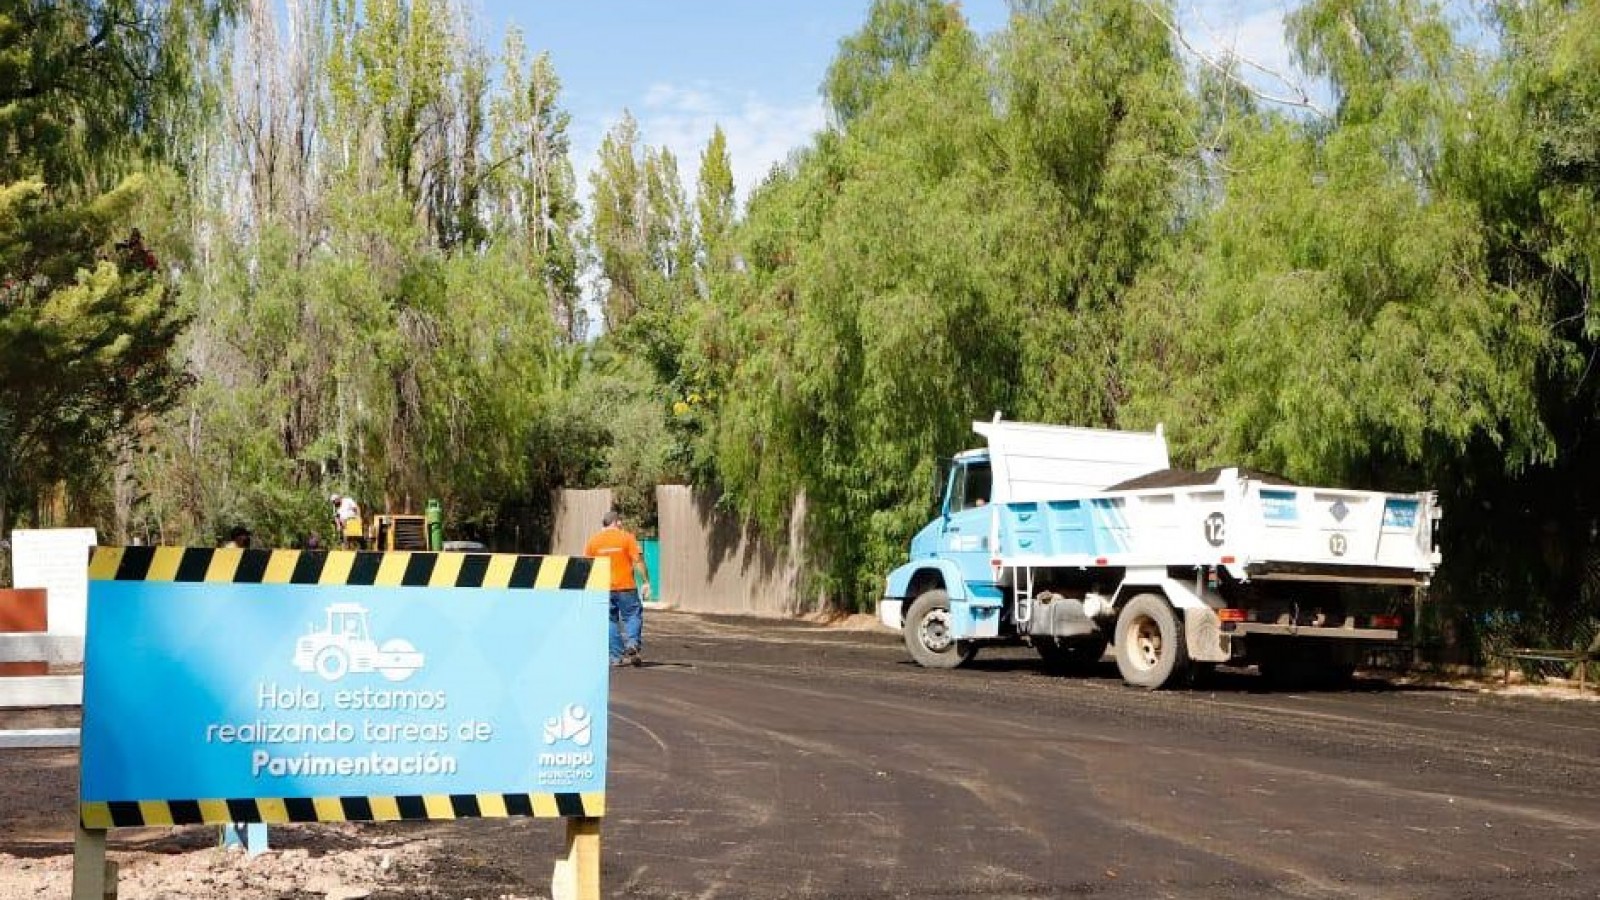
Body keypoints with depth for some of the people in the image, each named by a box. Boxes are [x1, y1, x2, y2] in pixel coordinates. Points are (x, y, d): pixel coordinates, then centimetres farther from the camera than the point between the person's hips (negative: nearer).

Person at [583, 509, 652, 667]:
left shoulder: (593, 541, 7)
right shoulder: (627, 538, -1)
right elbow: (638, 561, -8)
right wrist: (645, 582, -4)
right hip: (626, 586, -3)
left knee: (611, 621, 9)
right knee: (632, 616, 7)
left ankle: (616, 657, 8)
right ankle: (633, 645, -15)